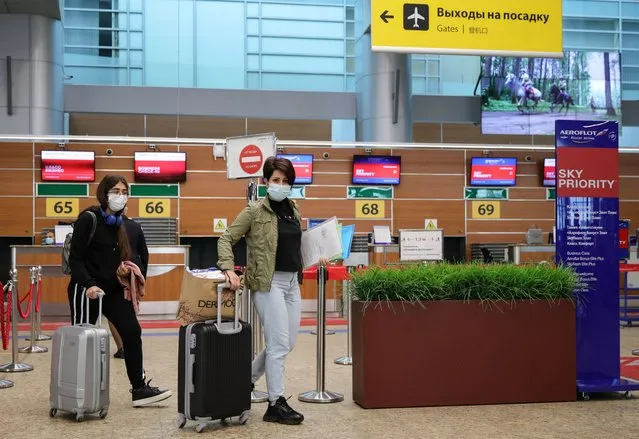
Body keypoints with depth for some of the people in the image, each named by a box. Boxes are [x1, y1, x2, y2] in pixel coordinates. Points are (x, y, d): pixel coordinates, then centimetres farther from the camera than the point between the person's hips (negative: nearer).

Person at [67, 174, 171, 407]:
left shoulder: (122, 223, 10)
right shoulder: (88, 219, -11)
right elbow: (75, 258, -15)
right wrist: (88, 284, -25)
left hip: (114, 289, 6)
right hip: (87, 289, -6)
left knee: (132, 332, -3)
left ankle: (139, 388, 2)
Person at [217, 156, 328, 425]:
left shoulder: (294, 210, 11)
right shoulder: (254, 211, -8)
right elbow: (226, 239, -7)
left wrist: (313, 261, 15)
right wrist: (228, 268, -20)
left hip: (292, 282, 7)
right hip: (268, 282, -7)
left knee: (288, 342, 11)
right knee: (279, 343, -6)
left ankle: (248, 378, 29)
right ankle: (276, 405, 6)